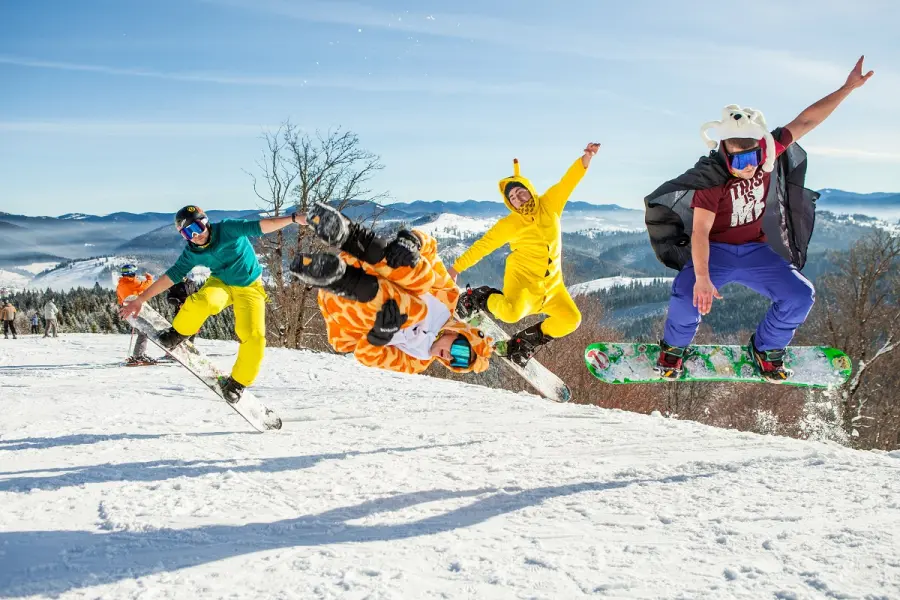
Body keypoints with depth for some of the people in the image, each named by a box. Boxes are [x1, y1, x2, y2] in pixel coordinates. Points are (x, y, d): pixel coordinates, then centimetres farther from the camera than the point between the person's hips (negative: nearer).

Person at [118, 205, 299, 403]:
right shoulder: (191, 254, -12)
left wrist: (293, 218, -40)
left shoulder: (228, 229, -22)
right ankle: (178, 333, -7)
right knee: (203, 301, -35)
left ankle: (238, 382, 1)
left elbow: (258, 227, -28)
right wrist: (140, 300, -8)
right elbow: (171, 277, -7)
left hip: (250, 287, -1)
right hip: (221, 283, 1)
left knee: (254, 336, -20)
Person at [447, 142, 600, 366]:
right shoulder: (509, 224, -9)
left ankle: (527, 341, 15)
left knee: (570, 320, -1)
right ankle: (478, 298, -1)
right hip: (523, 277, -5)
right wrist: (457, 267, -4)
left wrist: (586, 158, -22)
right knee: (512, 313, -32)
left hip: (551, 282, 5)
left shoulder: (549, 205, -1)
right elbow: (483, 245, -4)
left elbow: (569, 180, -6)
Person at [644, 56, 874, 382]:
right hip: (715, 251, -4)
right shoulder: (711, 178, -24)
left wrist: (848, 87, -11)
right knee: (687, 294, -32)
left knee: (800, 296, -13)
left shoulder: (769, 151, -11)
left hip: (756, 251, 4)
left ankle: (766, 348, 14)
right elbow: (700, 231, -32)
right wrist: (702, 278, -45)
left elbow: (806, 120, -7)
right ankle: (674, 346, 0)